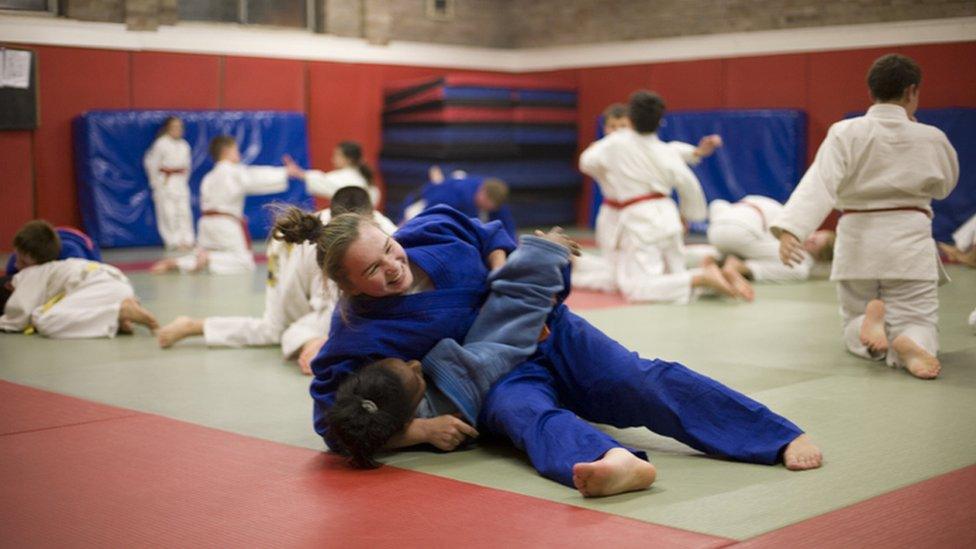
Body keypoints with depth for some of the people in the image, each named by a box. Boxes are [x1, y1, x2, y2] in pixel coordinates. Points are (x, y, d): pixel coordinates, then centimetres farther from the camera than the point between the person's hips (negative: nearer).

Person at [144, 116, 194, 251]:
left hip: (180, 183, 5)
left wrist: (184, 178, 12)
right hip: (165, 183, -5)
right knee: (168, 213, -5)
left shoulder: (184, 145, 7)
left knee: (184, 212, 3)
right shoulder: (161, 144, -10)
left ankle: (187, 241, 6)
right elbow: (151, 163, -5)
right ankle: (174, 242, 1)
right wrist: (156, 182, -2)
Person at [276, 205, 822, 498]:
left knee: (640, 382, -17)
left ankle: (784, 437, -22)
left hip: (546, 335, 4)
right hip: (500, 382, -4)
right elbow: (337, 424, -14)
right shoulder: (357, 338, -20)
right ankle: (619, 462, -72)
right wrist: (420, 429, -21)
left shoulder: (432, 230, -12)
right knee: (527, 412, -38)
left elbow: (493, 236, 9)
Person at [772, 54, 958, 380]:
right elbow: (944, 185, 16)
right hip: (909, 244, 0)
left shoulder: (845, 133, -8)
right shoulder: (930, 138, -3)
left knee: (854, 328, 20)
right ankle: (908, 344, -28)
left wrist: (791, 230, -30)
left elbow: (819, 185, -21)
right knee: (918, 323, 10)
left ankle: (870, 324, -17)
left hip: (857, 243, 1)